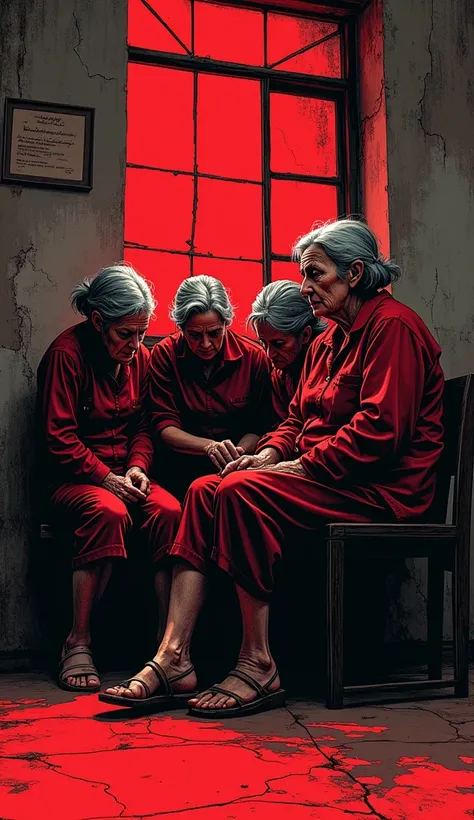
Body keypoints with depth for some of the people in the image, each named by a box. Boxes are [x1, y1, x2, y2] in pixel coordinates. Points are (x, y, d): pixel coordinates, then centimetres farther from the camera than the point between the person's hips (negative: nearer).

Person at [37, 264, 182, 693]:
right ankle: (77, 643, -27)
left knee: (169, 510, -27)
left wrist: (137, 468, -5)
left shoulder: (140, 356, 9)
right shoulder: (67, 353, -10)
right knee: (109, 512, -37)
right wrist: (106, 478, -18)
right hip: (72, 477, -5)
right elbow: (58, 438, -13)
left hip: (124, 474, 5)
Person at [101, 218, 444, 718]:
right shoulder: (328, 342, 22)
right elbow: (298, 418, 21)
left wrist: (303, 467, -17)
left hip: (383, 487, -9)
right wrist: (271, 454, 0)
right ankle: (173, 657, -19)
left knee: (244, 492, -27)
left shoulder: (392, 325, -8)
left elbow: (381, 427, -19)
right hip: (321, 478, 9)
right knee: (205, 491, -10)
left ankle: (259, 667, -23)